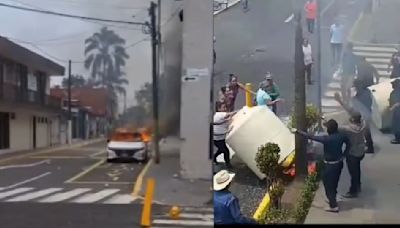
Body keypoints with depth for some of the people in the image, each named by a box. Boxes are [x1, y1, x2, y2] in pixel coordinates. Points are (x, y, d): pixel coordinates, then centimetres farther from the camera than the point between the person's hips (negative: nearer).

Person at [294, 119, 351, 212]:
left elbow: (310, 137, -24)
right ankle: (332, 199, 42)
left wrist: (297, 131, -17)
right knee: (334, 182, 24)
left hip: (330, 165, -7)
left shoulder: (326, 139, -27)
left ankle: (334, 206, 11)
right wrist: (343, 154, 17)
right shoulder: (341, 136, -8)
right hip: (339, 163, 7)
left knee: (328, 184, 7)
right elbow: (348, 143, 10)